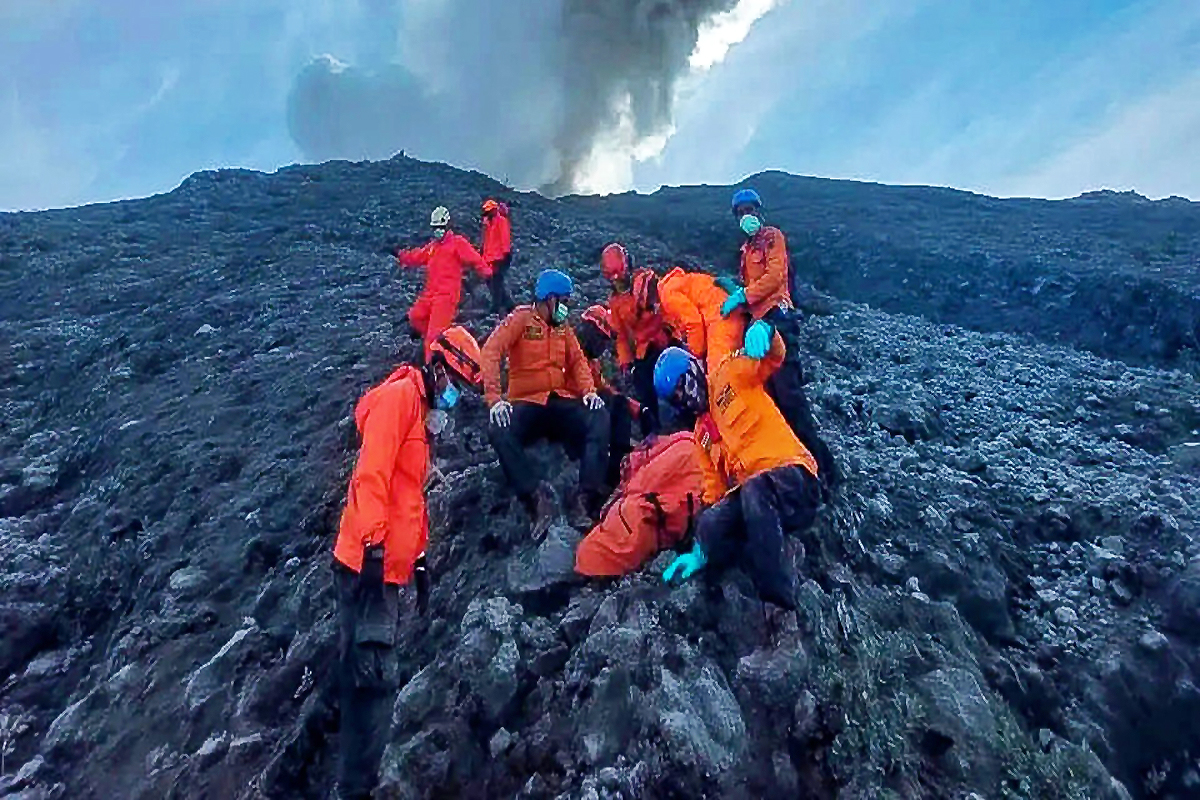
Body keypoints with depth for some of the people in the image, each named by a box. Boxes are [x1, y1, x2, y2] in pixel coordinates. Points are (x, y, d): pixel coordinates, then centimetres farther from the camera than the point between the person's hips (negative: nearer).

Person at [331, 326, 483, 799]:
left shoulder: (422, 412, 20)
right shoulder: (398, 396, -10)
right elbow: (371, 475, -22)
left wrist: (419, 557, 25)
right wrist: (373, 546, -28)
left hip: (388, 564, 10)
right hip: (369, 561, -10)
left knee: (365, 676, 15)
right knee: (375, 677, -7)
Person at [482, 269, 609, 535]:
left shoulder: (563, 326, 16)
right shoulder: (521, 318, -1)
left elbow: (578, 361, 12)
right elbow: (491, 351, -13)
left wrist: (589, 391, -10)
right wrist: (494, 398, -26)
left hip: (562, 401, 4)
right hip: (526, 403, -4)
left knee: (600, 419, -23)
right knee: (499, 432, -34)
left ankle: (586, 499, -28)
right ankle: (537, 495, -28)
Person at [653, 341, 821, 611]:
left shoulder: (732, 374, 7)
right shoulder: (702, 433, 23)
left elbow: (774, 356, -8)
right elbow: (714, 489, 20)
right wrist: (701, 551, 14)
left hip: (792, 480, -5)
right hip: (749, 496, 6)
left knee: (754, 488, -39)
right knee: (708, 527, -24)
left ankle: (779, 594, -29)